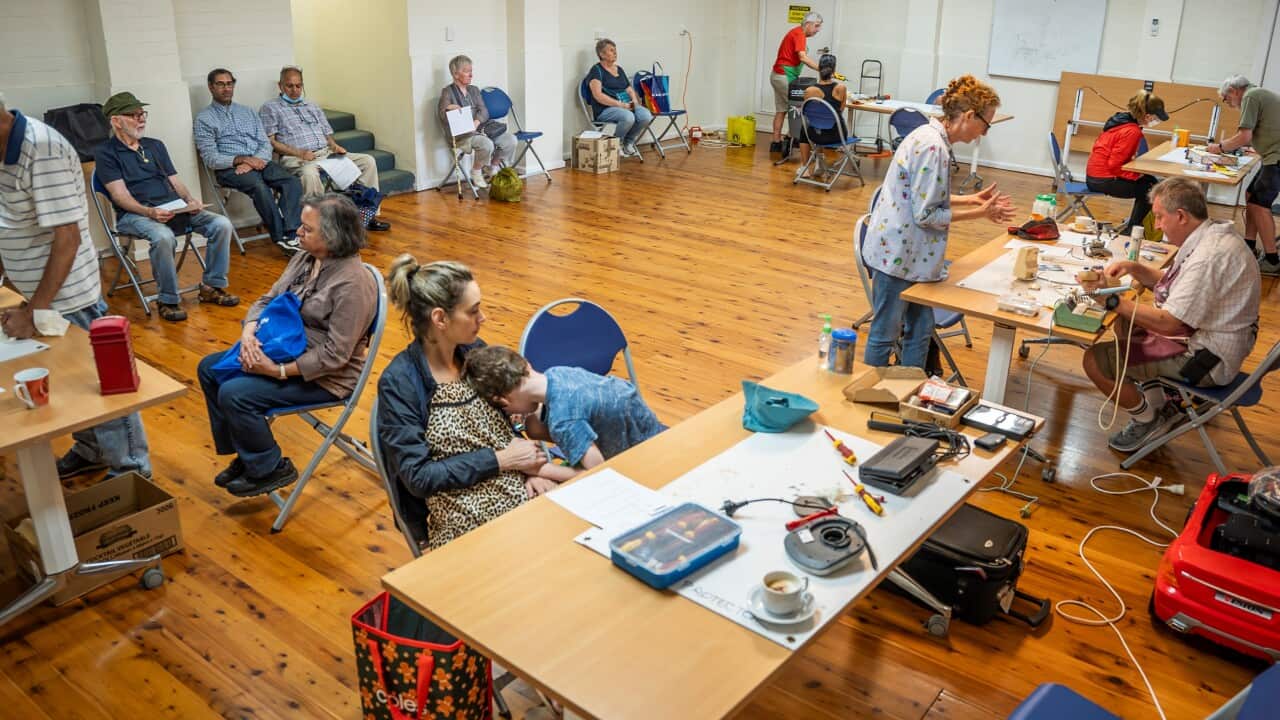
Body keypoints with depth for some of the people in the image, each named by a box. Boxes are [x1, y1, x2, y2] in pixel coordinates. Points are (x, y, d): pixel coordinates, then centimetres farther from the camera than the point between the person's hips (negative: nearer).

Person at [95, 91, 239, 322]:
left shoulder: (155, 145, 23)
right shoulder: (107, 153, 4)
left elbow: (175, 181, 19)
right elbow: (120, 195, -7)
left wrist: (190, 201, -4)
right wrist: (149, 212, -25)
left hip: (174, 208, 6)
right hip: (135, 214, -6)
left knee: (221, 224, -17)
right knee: (163, 237, -39)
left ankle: (211, 287, -5)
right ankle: (168, 301, -22)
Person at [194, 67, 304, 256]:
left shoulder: (248, 112, 21)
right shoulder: (204, 118, 6)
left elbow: (266, 144, 12)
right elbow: (210, 159, -4)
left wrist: (254, 161, -10)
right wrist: (242, 159, -18)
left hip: (259, 162, 4)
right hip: (230, 168, -4)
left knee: (293, 182, -25)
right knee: (260, 187, -36)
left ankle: (290, 234, -36)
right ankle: (281, 238, -30)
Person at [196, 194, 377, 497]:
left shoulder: (353, 283, -27)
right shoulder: (305, 258, 0)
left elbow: (335, 354, -26)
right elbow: (268, 300, 7)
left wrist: (279, 371, -26)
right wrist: (249, 331, -14)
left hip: (325, 376, -10)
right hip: (284, 349, 10)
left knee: (234, 394, -21)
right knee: (209, 369, 9)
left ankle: (270, 469, 2)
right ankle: (246, 454, 19)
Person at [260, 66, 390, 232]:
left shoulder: (312, 106, 26)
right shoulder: (269, 108, 7)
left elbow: (327, 134, 25)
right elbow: (270, 141, -4)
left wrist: (334, 145, 0)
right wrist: (299, 153, -16)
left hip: (326, 153, 6)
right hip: (296, 159, -6)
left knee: (368, 161, -11)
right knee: (309, 173, -43)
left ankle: (369, 215, -13)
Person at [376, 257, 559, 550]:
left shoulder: (475, 351, 4)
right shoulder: (398, 382, -12)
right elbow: (418, 476, -14)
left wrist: (529, 465, -7)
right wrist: (501, 459, -15)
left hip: (520, 487, 6)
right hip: (465, 516, -5)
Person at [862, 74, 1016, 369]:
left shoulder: (930, 136, 9)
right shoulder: (933, 147, -21)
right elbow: (926, 215, -20)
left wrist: (971, 199, 14)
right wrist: (980, 213, -12)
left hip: (907, 252, 10)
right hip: (897, 254, -10)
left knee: (920, 329, 16)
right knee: (885, 335, 4)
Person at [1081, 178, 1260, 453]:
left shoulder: (1210, 256, -28)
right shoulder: (1210, 237, 5)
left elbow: (1168, 323, -29)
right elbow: (1168, 283, 18)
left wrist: (1113, 300, -23)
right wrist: (1134, 268, 1)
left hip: (1205, 358, -11)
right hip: (1200, 335, 11)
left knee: (1096, 361, -15)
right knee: (1124, 324, 24)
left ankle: (1148, 420, 10)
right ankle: (1159, 409, 23)